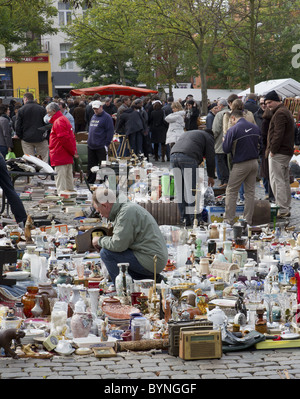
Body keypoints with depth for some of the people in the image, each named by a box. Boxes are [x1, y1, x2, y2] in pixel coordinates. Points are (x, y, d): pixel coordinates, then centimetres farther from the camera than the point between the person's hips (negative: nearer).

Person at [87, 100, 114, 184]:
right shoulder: (94, 117, 17)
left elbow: (110, 131, -11)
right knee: (91, 165, 11)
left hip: (101, 146, -7)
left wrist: (107, 144, -16)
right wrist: (89, 141, 16)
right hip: (91, 146, 8)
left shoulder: (106, 117, -7)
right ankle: (90, 182, 17)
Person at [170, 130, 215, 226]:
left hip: (174, 156, 7)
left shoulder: (188, 133, 38)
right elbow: (210, 158, 12)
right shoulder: (208, 137, 17)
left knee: (180, 191, 10)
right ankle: (193, 219, -4)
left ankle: (184, 218, 14)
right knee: (192, 190, -3)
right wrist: (211, 176, 22)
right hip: (188, 158, -7)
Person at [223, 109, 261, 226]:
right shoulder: (255, 128, 4)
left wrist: (225, 141, 10)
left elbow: (226, 149, -9)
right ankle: (248, 220, 13)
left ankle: (229, 219, 4)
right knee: (250, 191, 12)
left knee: (231, 192, 5)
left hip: (240, 165, -5)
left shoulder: (233, 130, -15)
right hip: (254, 163, 6)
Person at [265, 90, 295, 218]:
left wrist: (272, 150, -17)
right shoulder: (286, 111, 20)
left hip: (278, 153, -11)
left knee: (277, 181, -8)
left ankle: (283, 210, -9)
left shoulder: (280, 113, -14)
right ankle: (286, 208, 18)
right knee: (285, 181, 13)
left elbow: (278, 134, -22)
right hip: (287, 152, 11)